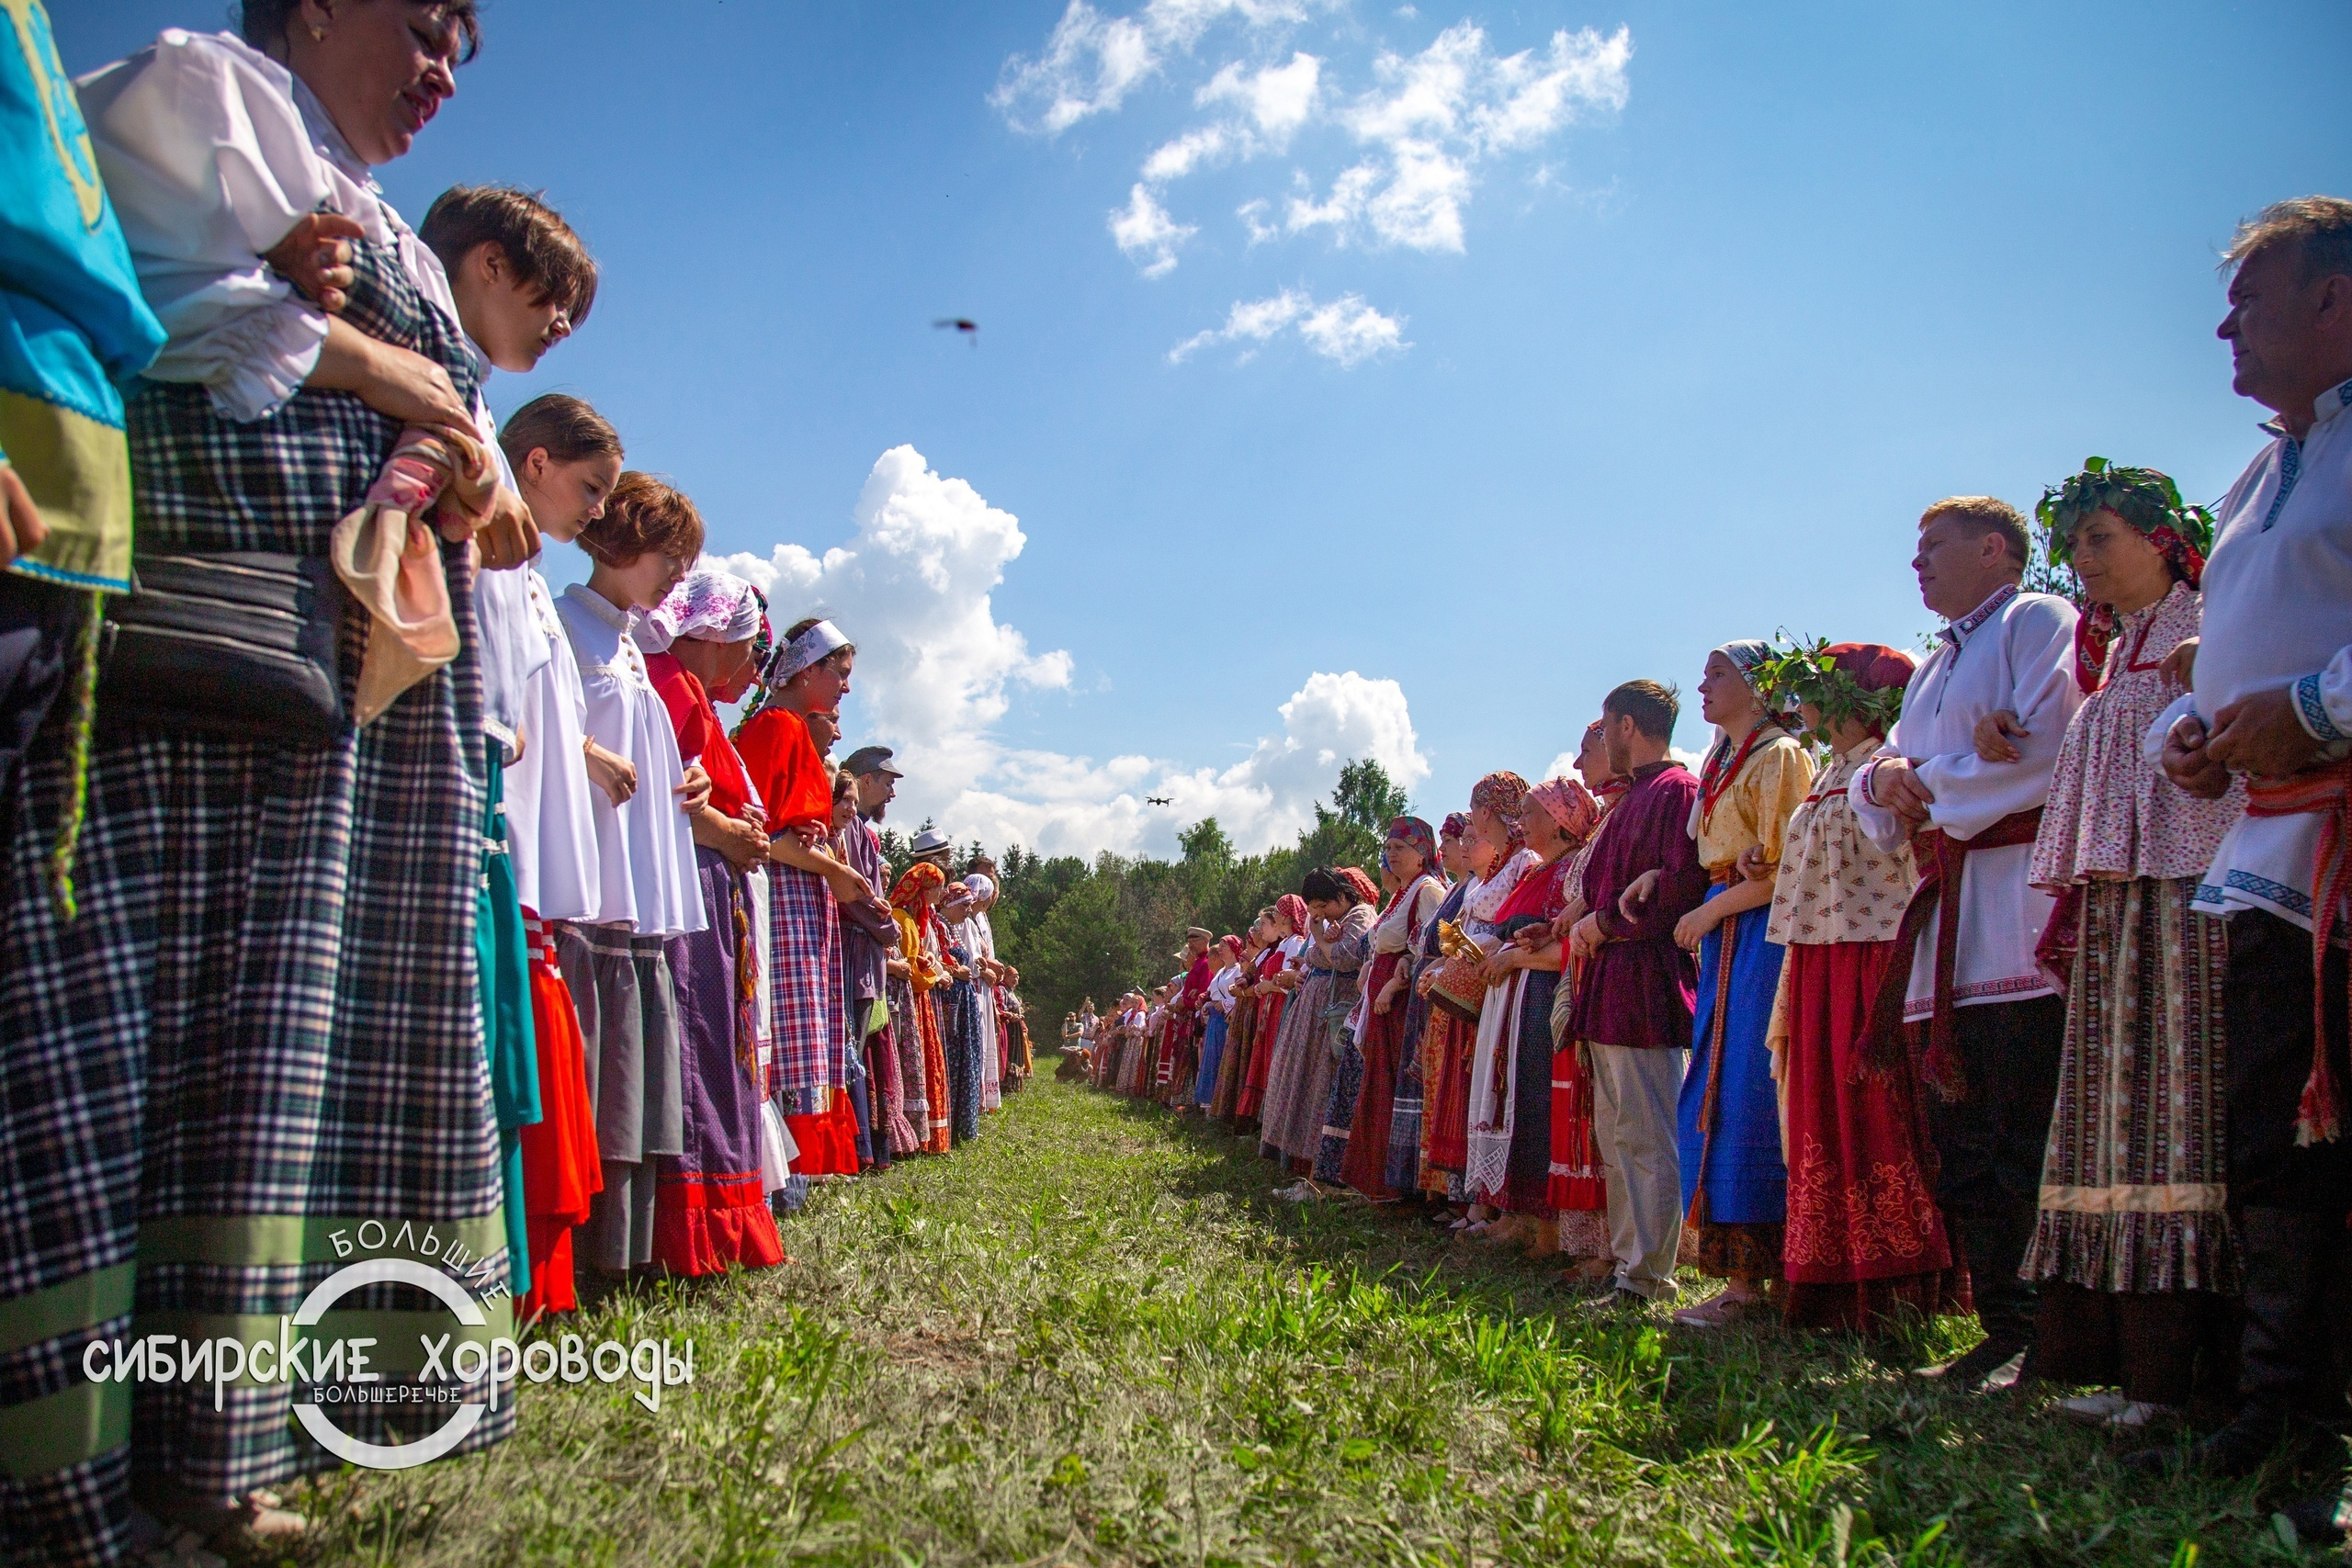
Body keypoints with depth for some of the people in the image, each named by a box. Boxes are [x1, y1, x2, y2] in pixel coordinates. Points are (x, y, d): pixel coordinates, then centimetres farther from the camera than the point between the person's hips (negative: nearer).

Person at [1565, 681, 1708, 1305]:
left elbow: (1683, 885, -19)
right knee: (1615, 1135, 13)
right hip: (1609, 984, 10)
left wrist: (1606, 922, -12)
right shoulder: (1631, 800, 22)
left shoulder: (1679, 790, -8)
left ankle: (1647, 1277, -3)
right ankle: (1624, 1259, 20)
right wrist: (1585, 923, 9)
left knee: (1647, 1136, -7)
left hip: (1647, 981, -10)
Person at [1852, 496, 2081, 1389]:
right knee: (1961, 1146, 7)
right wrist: (1881, 778, 0)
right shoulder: (1934, 666, 27)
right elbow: (1879, 779, 23)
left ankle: (2045, 1342, -3)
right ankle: (2006, 1330, 14)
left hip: (2018, 904, -9)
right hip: (1948, 919, 9)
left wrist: (1927, 789, -5)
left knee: (2025, 1148, -10)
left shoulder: (2039, 621, 2)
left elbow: (2045, 749, -14)